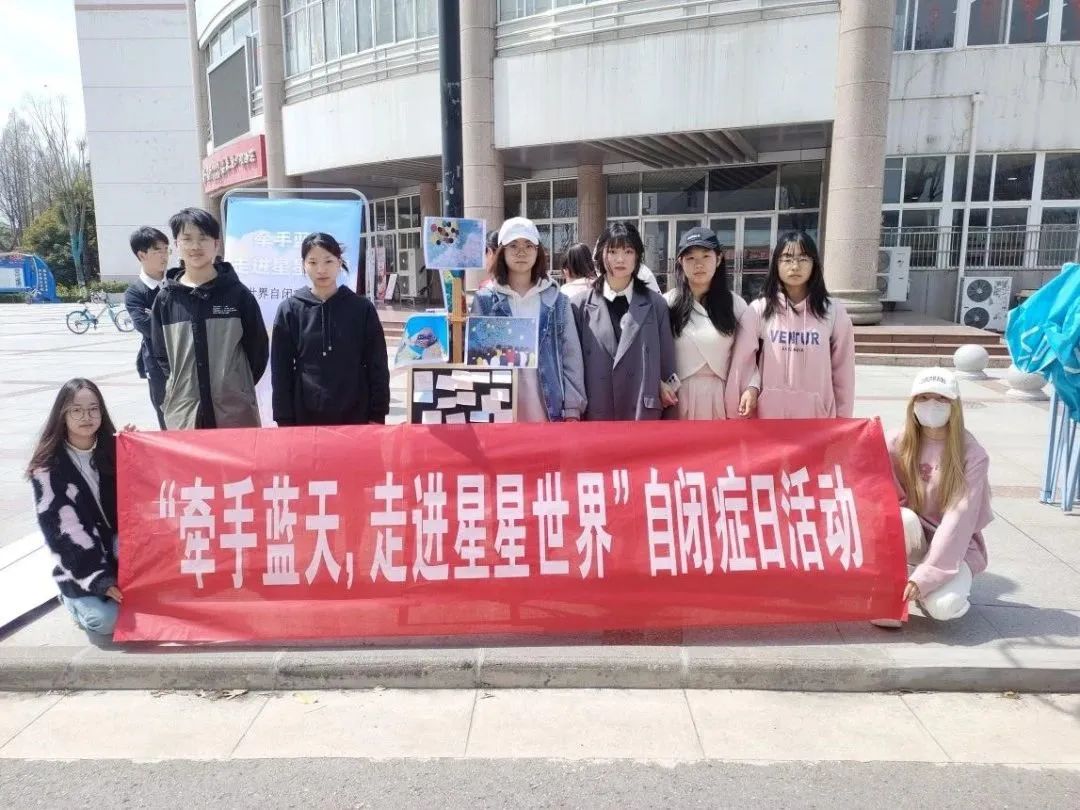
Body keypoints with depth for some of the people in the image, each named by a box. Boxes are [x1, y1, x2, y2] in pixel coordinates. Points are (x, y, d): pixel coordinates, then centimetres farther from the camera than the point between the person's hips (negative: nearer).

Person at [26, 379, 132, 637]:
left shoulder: (113, 449, 0)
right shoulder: (48, 467, -10)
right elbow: (62, 529, -14)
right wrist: (99, 578, -19)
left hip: (118, 550, 3)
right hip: (78, 565, -3)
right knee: (106, 620, -19)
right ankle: (74, 597, 12)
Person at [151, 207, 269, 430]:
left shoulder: (238, 294, -1)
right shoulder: (165, 299, 4)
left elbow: (258, 347, 4)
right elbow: (161, 353, 13)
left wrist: (239, 387, 6)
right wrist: (182, 385, 6)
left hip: (235, 411, -1)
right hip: (182, 413, 2)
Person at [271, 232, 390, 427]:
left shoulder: (362, 308, 0)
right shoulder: (290, 310, 1)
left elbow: (378, 366, 2)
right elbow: (281, 371, 2)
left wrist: (378, 416, -2)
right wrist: (284, 421, -1)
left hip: (356, 417, 0)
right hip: (306, 417, 0)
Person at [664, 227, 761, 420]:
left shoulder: (736, 305, 7)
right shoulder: (667, 303, 3)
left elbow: (747, 355, 7)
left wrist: (751, 387, -8)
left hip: (722, 397, 1)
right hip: (679, 397, -1)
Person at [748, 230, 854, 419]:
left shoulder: (834, 312, -1)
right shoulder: (760, 309, -1)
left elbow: (843, 371, 4)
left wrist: (843, 419, 6)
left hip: (816, 413, 0)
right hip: (769, 412, 0)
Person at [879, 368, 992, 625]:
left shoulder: (973, 455, -15)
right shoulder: (897, 443, -9)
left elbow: (958, 518, -22)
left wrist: (925, 575, -29)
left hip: (954, 544, -1)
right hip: (910, 539, 1)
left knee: (943, 606, -29)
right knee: (904, 520, -34)